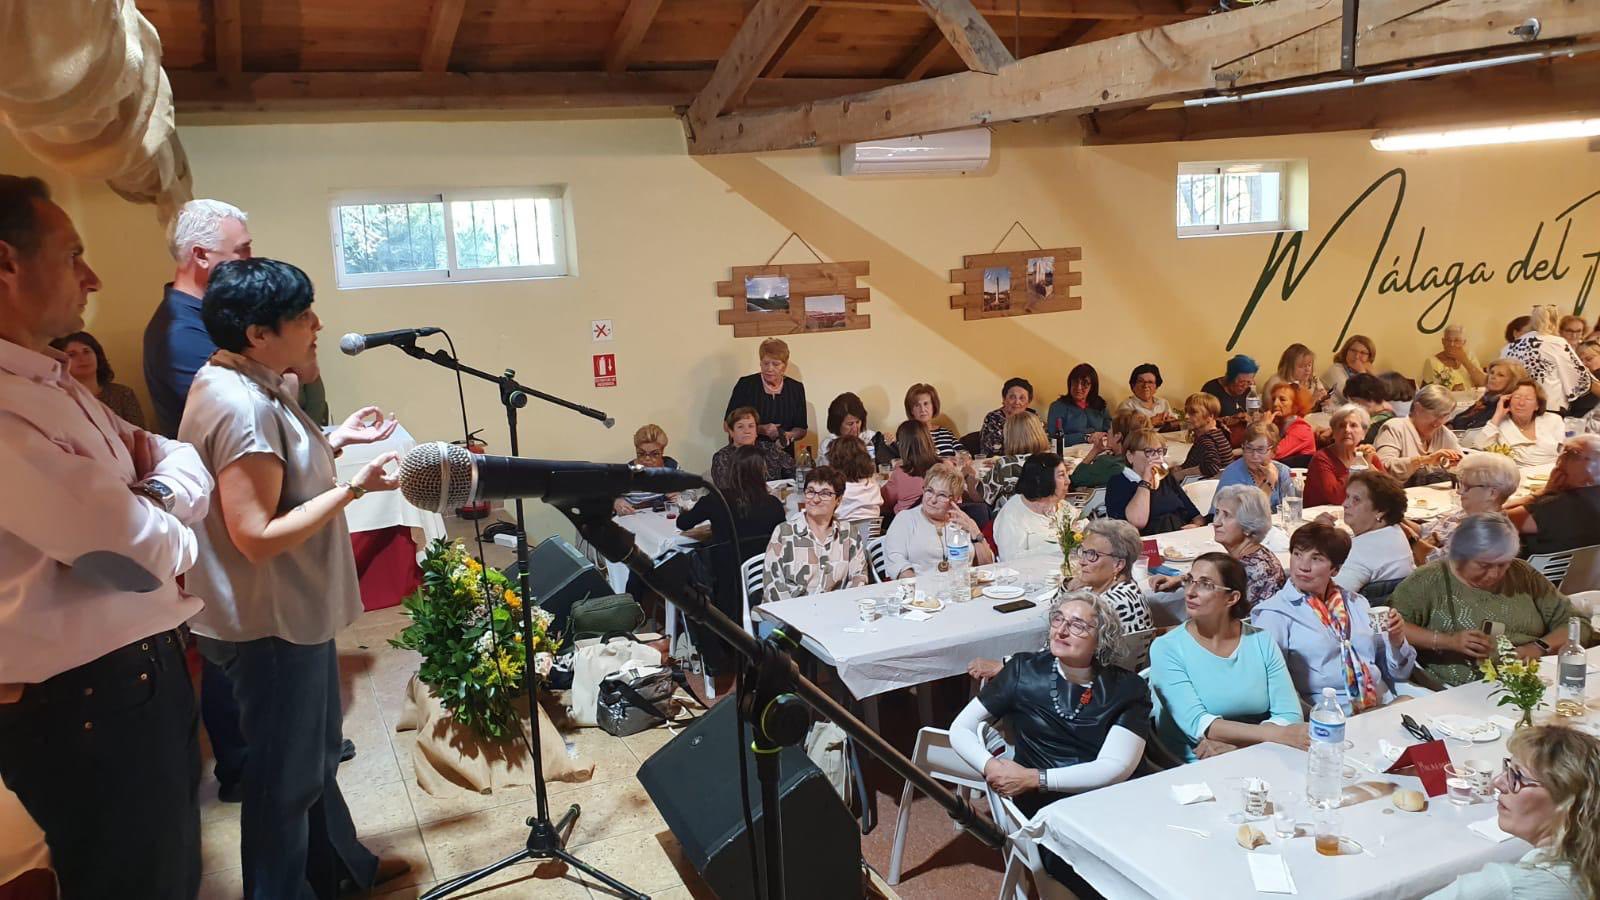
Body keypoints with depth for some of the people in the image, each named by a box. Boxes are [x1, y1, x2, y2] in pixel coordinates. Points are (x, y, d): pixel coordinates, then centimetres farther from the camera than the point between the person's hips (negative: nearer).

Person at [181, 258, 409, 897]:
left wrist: (334, 442, 9)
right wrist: (355, 486, -25)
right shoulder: (243, 407, -27)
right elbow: (257, 537, -29)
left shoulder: (241, 386, 6)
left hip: (290, 611, 11)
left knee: (314, 749, 25)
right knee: (285, 772, 7)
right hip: (271, 624, -11)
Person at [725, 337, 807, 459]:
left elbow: (801, 429, 12)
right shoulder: (745, 385, -1)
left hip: (783, 455, 2)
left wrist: (788, 436, -11)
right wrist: (760, 429, -13)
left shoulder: (796, 388, 6)